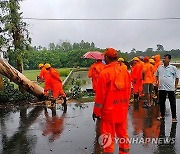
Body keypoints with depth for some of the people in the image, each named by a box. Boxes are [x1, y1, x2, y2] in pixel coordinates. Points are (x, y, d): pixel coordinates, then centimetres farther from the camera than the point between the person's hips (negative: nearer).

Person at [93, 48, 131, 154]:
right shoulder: (125, 72, 1)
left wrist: (96, 111, -3)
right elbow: (128, 92, 8)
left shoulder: (105, 73, -16)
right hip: (123, 110, 6)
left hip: (109, 110, -5)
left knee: (108, 136, 7)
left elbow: (100, 95, -13)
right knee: (123, 134, 18)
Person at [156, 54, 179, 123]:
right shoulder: (159, 67, 6)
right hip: (161, 88, 3)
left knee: (173, 103, 3)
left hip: (171, 88, -3)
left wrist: (176, 86, 0)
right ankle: (162, 115, 27)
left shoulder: (173, 68, -3)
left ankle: (174, 117, 13)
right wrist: (158, 83, 8)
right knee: (161, 102, 12)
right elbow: (157, 75, 18)